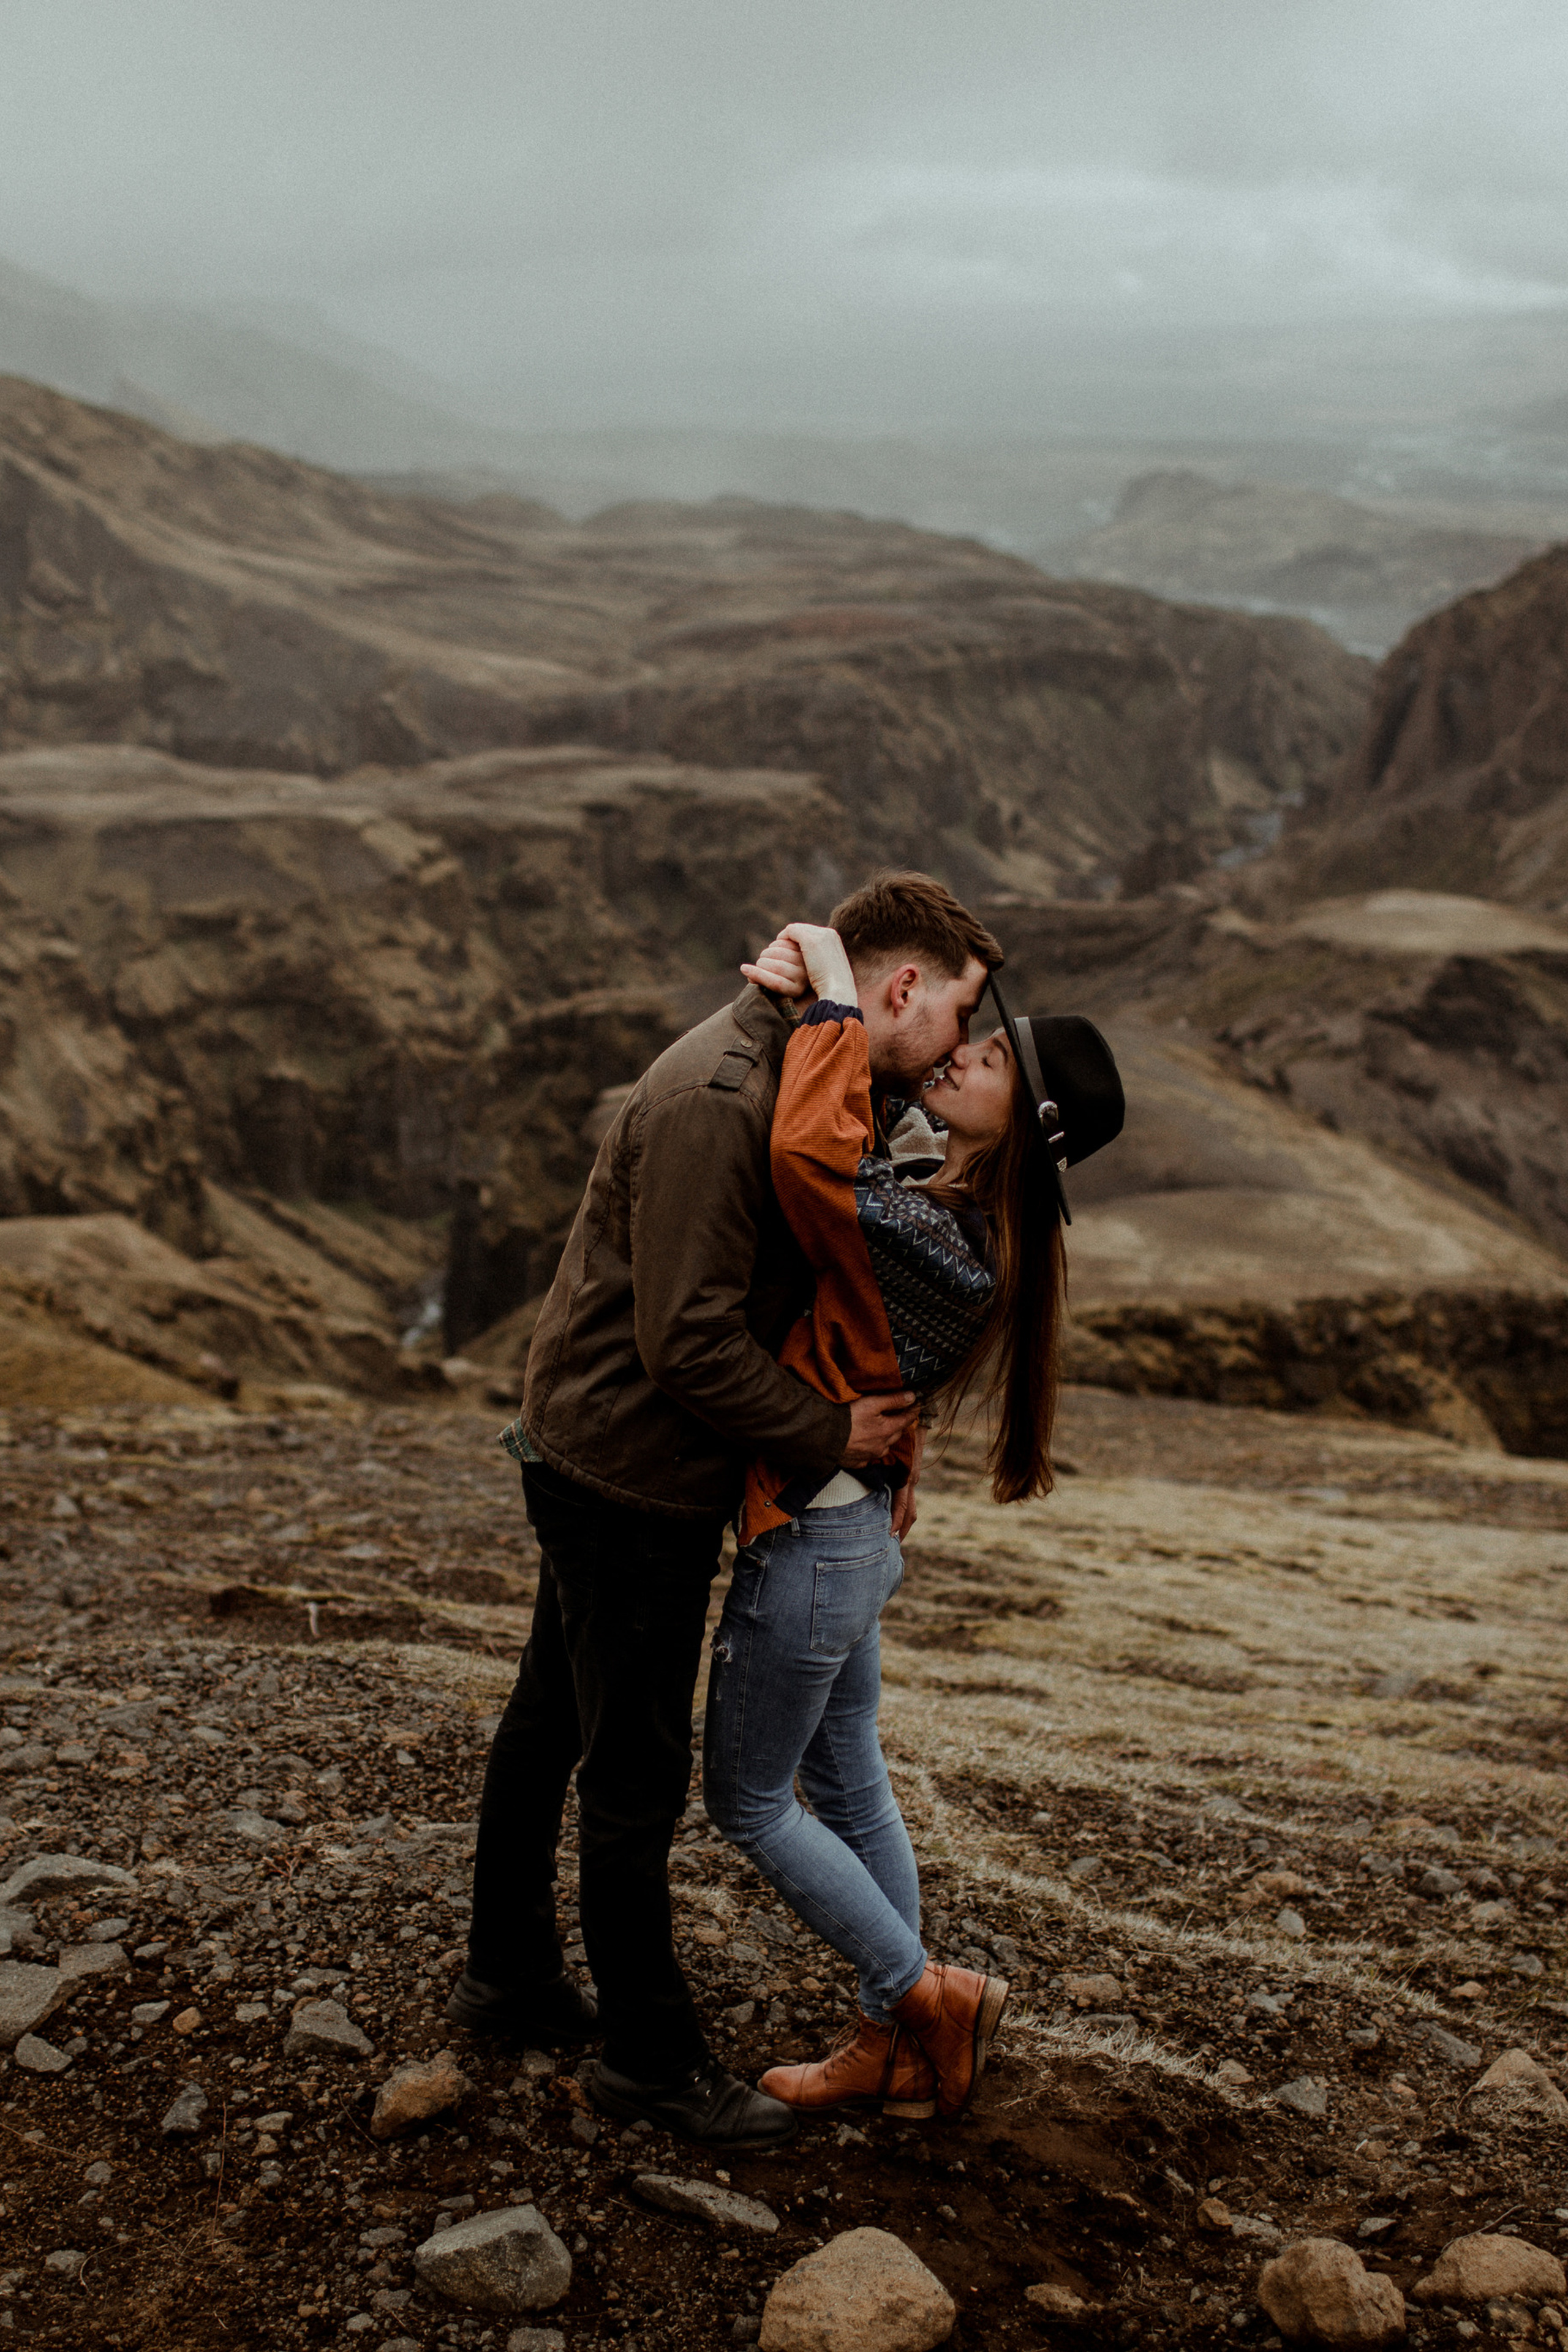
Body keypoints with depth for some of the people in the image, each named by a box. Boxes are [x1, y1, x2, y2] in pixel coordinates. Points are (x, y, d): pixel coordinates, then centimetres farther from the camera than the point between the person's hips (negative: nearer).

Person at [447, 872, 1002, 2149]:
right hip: (627, 1472, -10)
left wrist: (886, 1420, 3)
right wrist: (833, 1435, -17)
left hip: (591, 1455, 10)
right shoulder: (717, 1100, -27)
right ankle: (652, 2055, 20)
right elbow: (690, 1338, -28)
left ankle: (511, 1971, 41)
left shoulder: (803, 1078, 6)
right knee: (637, 1770, 4)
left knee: (551, 1723, 23)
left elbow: (810, 1278, 15)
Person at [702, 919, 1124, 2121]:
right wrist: (800, 992, -1)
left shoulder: (942, 1241, -26)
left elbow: (810, 1154, -41)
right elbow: (849, 1145, 15)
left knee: (749, 1799, 8)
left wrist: (835, 997, -28)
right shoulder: (958, 1212, 3)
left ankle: (925, 1993, 18)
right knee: (849, 1788, 19)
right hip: (858, 1531, 9)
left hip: (813, 1543, -9)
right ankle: (899, 2045, 30)